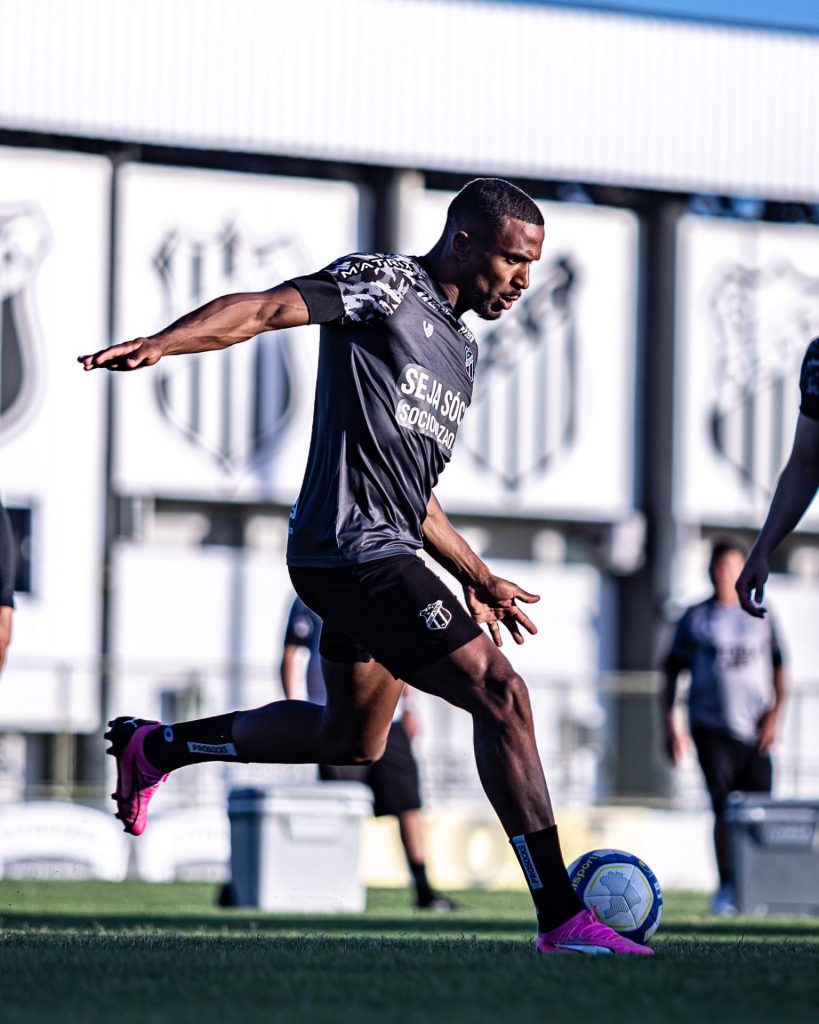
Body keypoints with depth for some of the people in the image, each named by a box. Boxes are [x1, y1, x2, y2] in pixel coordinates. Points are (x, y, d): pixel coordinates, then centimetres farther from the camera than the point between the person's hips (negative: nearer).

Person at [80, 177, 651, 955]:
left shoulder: (459, 346, 22)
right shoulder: (383, 284, -5)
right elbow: (264, 308, -17)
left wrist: (479, 581, 25)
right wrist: (159, 344, -34)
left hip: (384, 552, 11)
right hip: (355, 550, -11)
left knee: (352, 737, 24)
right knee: (500, 693, -15)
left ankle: (158, 746, 37)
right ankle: (561, 918, -14)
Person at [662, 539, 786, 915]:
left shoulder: (760, 617, 10)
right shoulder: (695, 619, 8)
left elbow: (778, 669, 13)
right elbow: (671, 672, 11)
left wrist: (775, 713, -2)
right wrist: (670, 726, 4)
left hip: (754, 729, 1)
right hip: (712, 726, -1)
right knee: (724, 808, -11)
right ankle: (726, 888, -6)